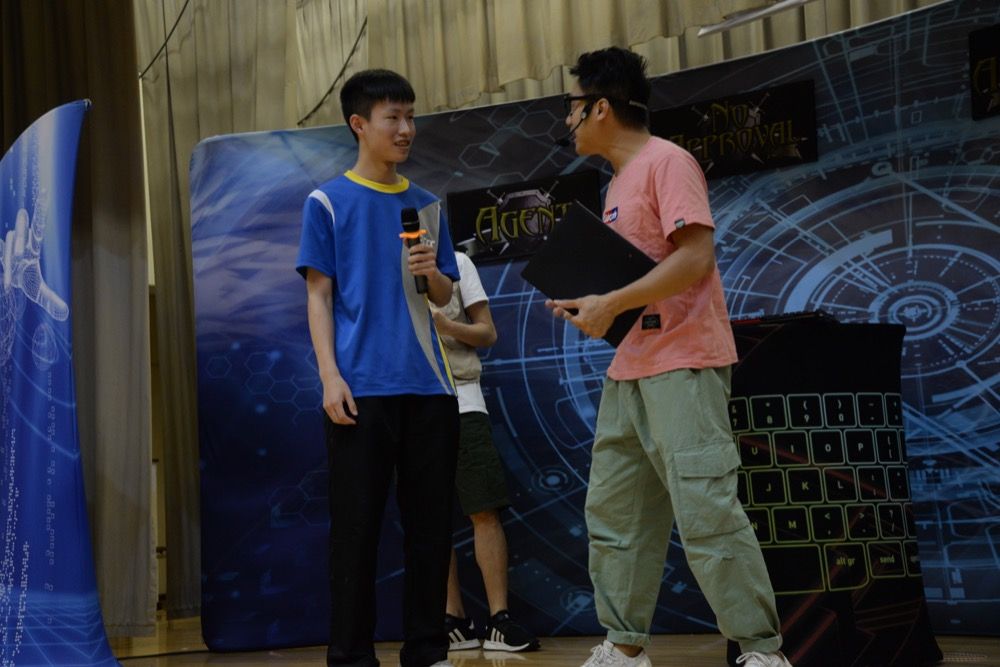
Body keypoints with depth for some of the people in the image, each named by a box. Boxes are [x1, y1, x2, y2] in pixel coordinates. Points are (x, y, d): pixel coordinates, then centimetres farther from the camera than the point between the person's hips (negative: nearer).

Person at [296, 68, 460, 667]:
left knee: (431, 524, 5)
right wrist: (330, 375, -11)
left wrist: (431, 273, -5)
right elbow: (319, 294, 0)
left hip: (429, 386, 4)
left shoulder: (427, 205, 15)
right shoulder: (328, 202, 4)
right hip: (362, 387, -4)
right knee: (357, 527, -2)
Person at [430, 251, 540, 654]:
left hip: (460, 401, -2)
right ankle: (455, 621, 7)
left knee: (484, 512, -7)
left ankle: (499, 621, -5)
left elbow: (488, 333, 5)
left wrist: (446, 325, -13)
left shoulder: (456, 263, 8)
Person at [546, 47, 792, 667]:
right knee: (613, 512, 9)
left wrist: (610, 304, -18)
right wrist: (590, 305, 8)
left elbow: (695, 258, -20)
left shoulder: (668, 162, -10)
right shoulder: (619, 180, 18)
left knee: (704, 510, -13)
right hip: (630, 369, 10)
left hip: (683, 365, -10)